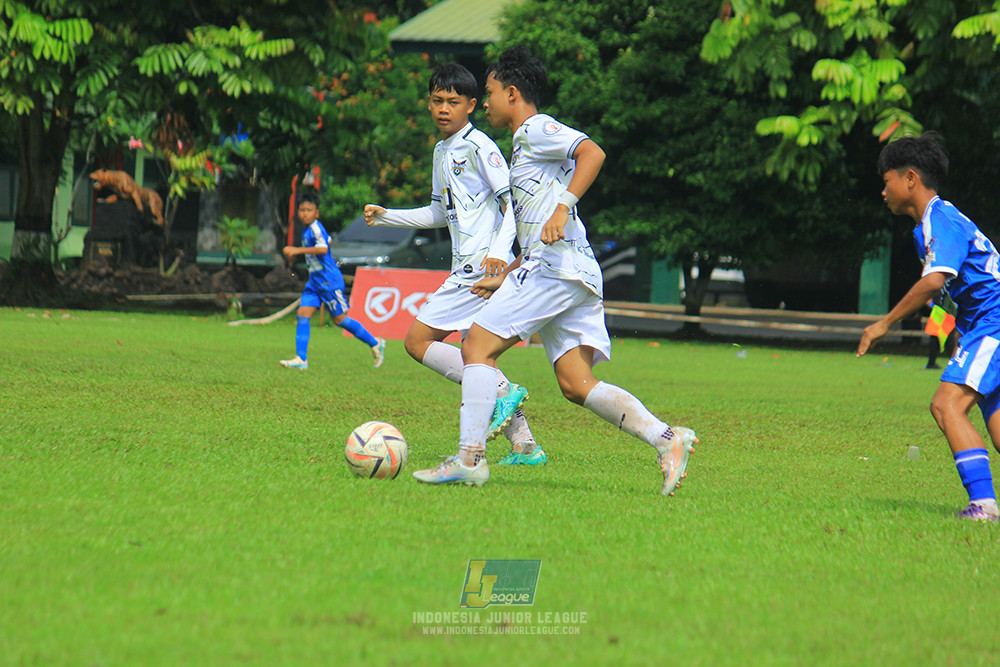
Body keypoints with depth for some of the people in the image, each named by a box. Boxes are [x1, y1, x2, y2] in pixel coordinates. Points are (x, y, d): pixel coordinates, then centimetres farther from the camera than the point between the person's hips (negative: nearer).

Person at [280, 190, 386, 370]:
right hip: (314, 280, 9)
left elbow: (323, 248, -36)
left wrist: (297, 250, -41)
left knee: (339, 319, 0)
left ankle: (375, 344, 16)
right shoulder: (306, 229, 10)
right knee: (303, 314, -4)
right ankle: (301, 359, -6)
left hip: (329, 281, -9)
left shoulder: (316, 228, -18)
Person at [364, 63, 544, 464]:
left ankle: (502, 392, -17)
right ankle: (524, 446, 8)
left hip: (484, 266, -9)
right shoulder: (441, 152, 19)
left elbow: (514, 202, -13)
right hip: (467, 268, 9)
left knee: (418, 341, -11)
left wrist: (499, 251, -26)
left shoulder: (479, 147, -9)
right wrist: (386, 216, 27)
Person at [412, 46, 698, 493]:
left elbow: (592, 153, -18)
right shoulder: (525, 145, 30)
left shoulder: (537, 128, 1)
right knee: (576, 384, 1)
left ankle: (469, 458, -10)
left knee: (478, 347, -6)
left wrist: (563, 207, -27)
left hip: (554, 265, -10)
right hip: (578, 273, 10)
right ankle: (665, 439, -12)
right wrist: (505, 279, 33)